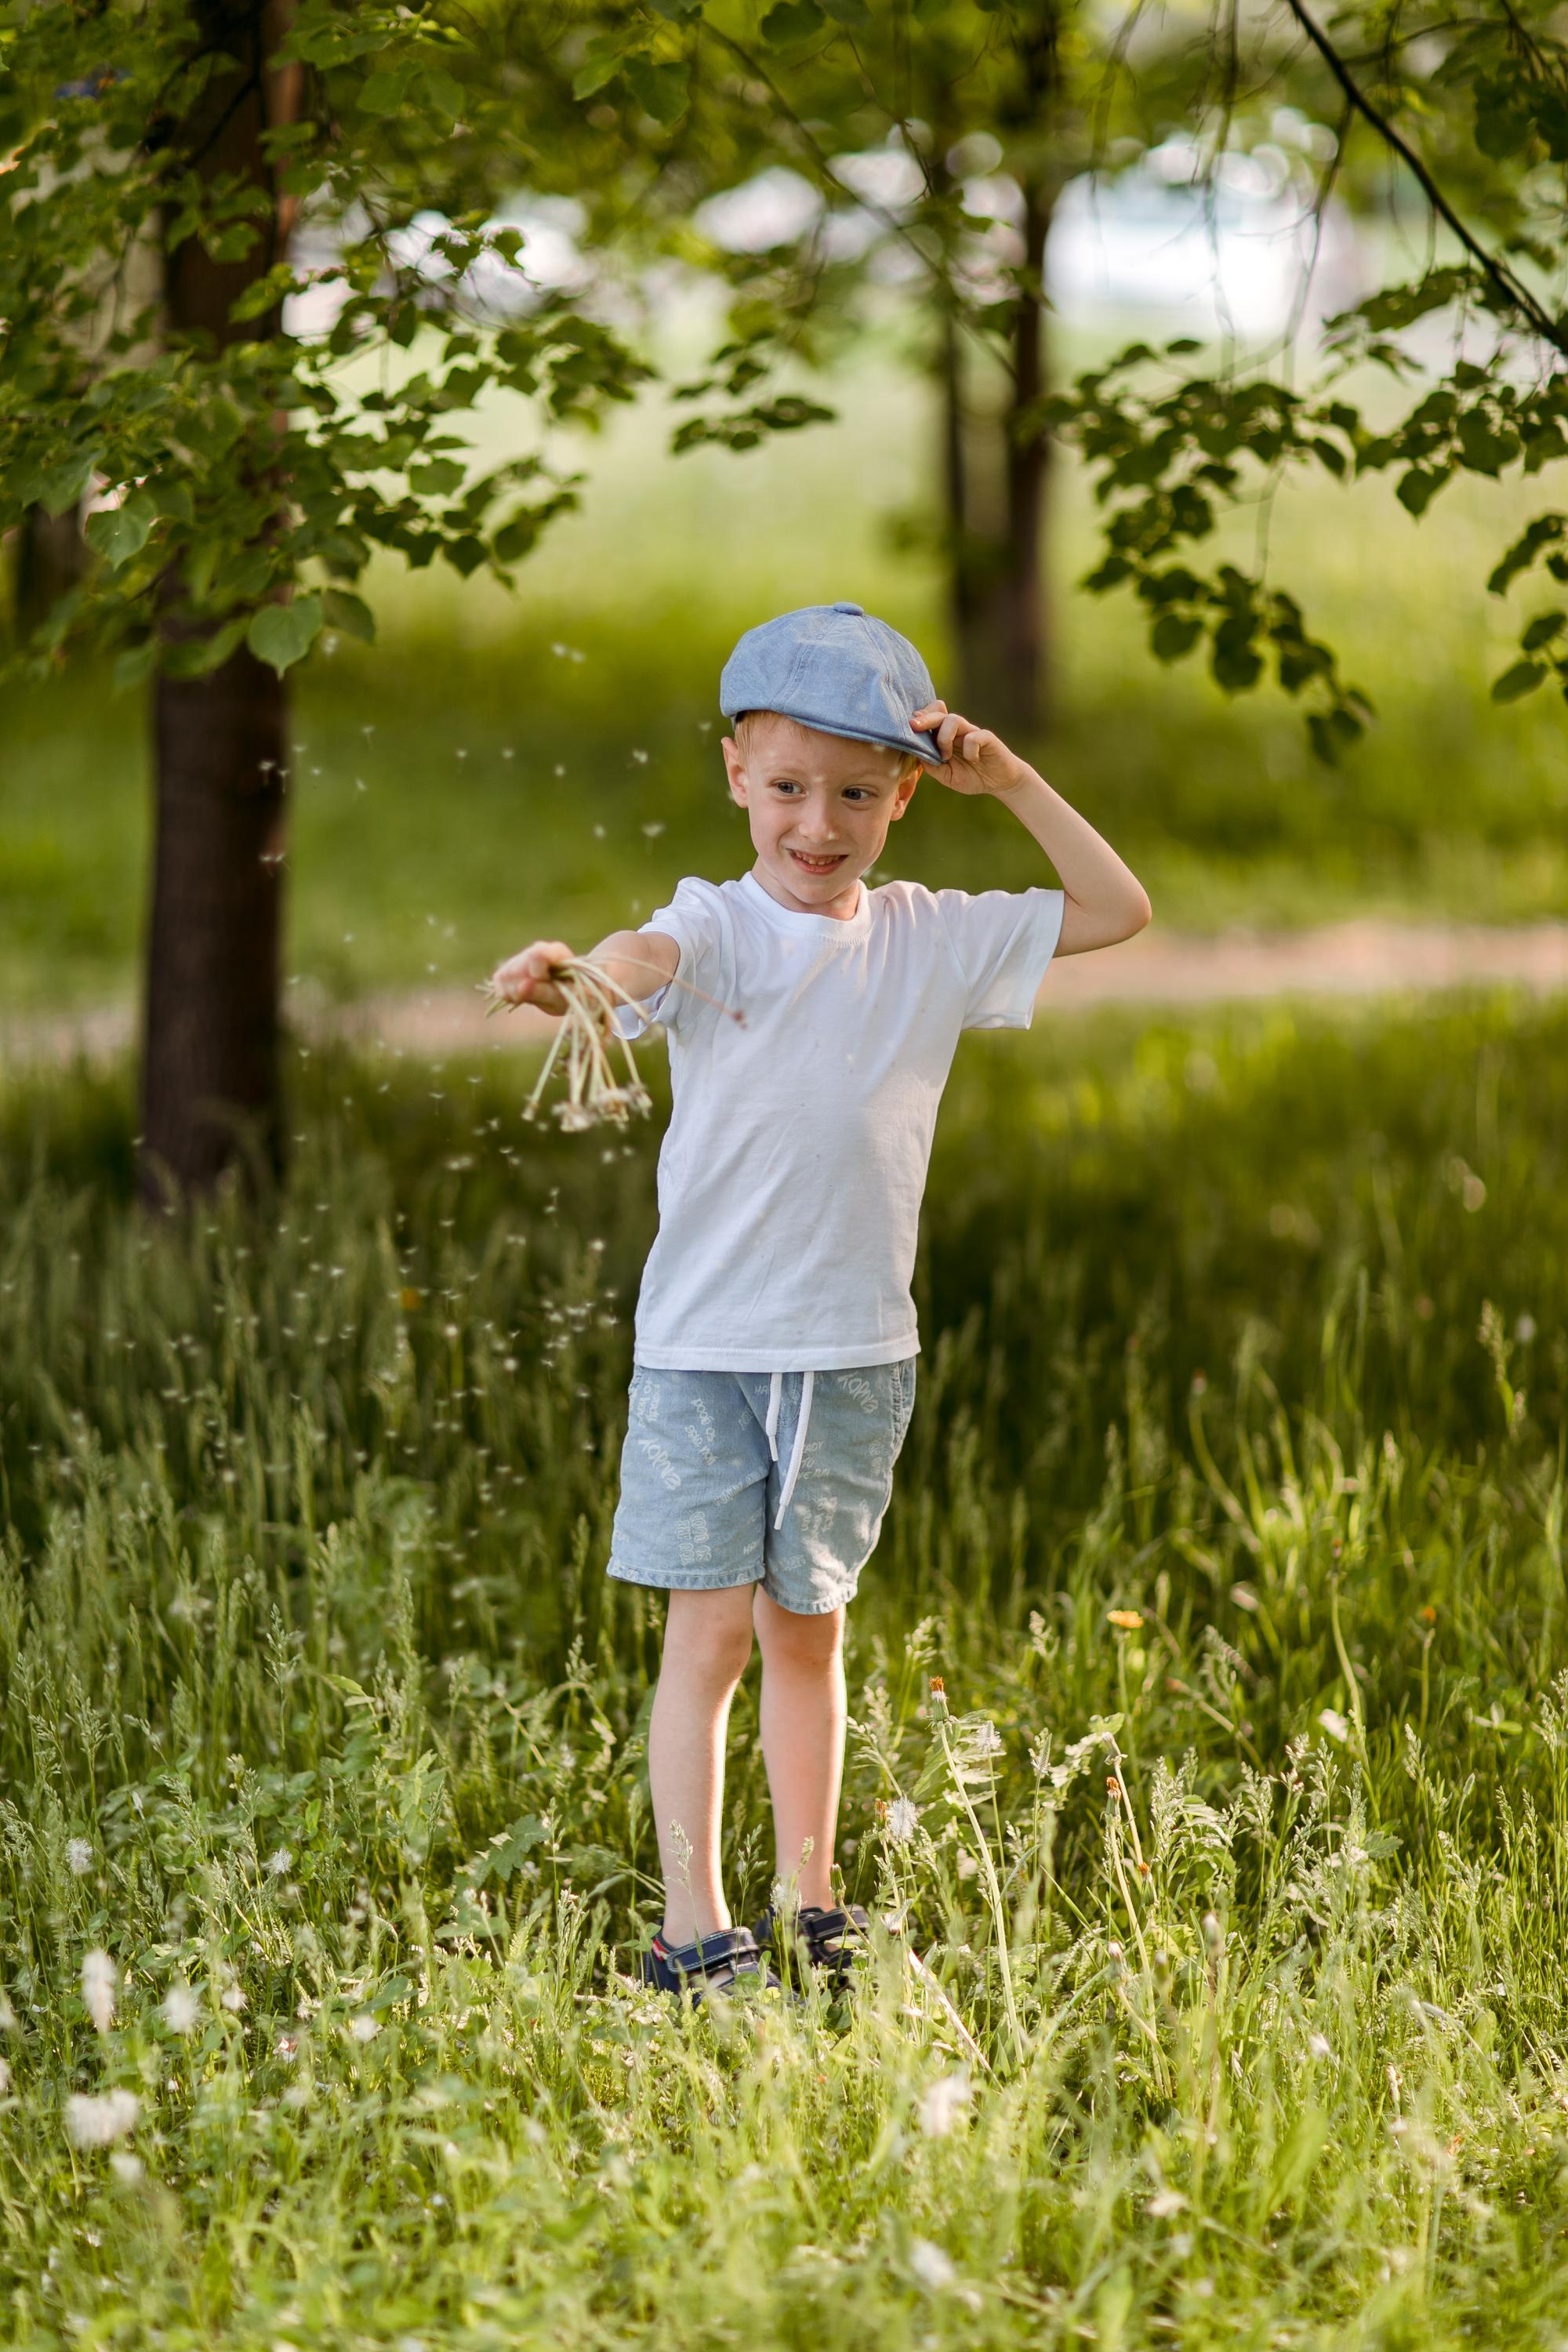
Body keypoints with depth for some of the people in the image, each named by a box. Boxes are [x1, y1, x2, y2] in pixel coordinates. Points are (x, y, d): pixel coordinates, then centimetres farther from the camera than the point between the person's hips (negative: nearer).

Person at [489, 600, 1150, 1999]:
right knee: (711, 1628, -3)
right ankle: (692, 1923, 0)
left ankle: (808, 1905, 20)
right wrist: (568, 977, -53)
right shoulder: (715, 930, -5)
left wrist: (1009, 780, -1)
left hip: (857, 1353, 3)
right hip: (704, 1344, -3)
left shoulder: (930, 942, 5)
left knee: (807, 1626, 11)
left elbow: (1118, 911, 10)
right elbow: (641, 960, -29)